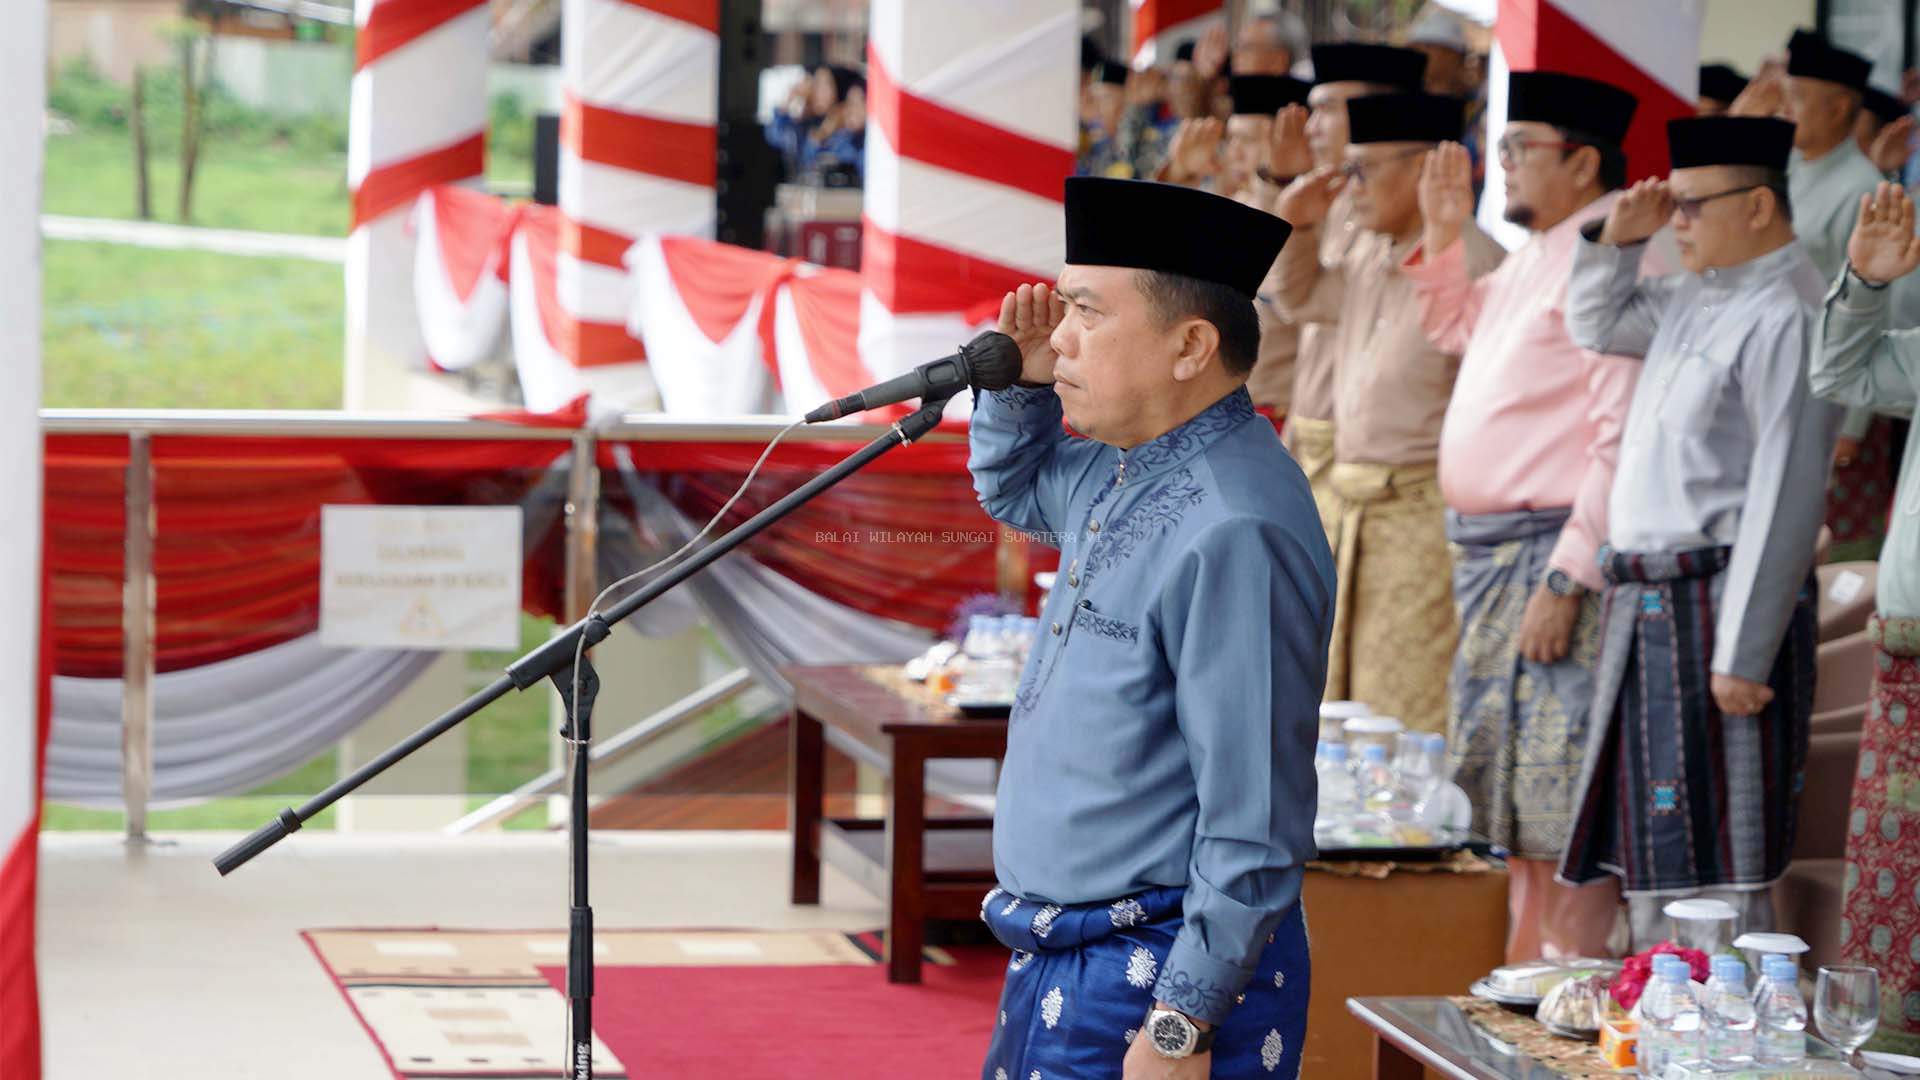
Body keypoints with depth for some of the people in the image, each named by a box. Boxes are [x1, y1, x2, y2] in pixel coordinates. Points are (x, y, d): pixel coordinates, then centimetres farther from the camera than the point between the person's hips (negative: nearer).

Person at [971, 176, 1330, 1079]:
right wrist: (1020, 383, 9)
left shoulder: (1233, 531, -23)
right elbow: (1014, 491, 31)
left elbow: (1255, 819, -24)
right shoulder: (1122, 474, 6)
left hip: (1162, 976, -10)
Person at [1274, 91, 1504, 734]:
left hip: (1424, 510, -9)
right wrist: (1296, 226, 14)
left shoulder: (1470, 258, -15)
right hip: (1347, 506, 9)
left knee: (1412, 721, -9)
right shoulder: (1370, 256, 12)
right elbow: (1301, 302, 32)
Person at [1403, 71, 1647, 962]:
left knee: (1560, 806, -7)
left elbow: (1623, 442, -23)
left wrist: (1565, 582, -25)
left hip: (1555, 556, -10)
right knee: (1499, 785, 17)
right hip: (1490, 555, 10)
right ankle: (1524, 972, 27)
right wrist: (1443, 236, 19)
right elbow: (1457, 330, 35)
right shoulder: (1535, 254, 14)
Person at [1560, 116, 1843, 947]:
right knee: (1649, 846, 16)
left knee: (1715, 861, -8)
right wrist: (1617, 239, 11)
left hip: (1719, 596, -10)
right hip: (1651, 599, 10)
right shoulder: (1698, 298, 12)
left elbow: (1785, 496, -21)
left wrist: (1744, 654, -23)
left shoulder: (1784, 316, -17)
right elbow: (1595, 327, 31)